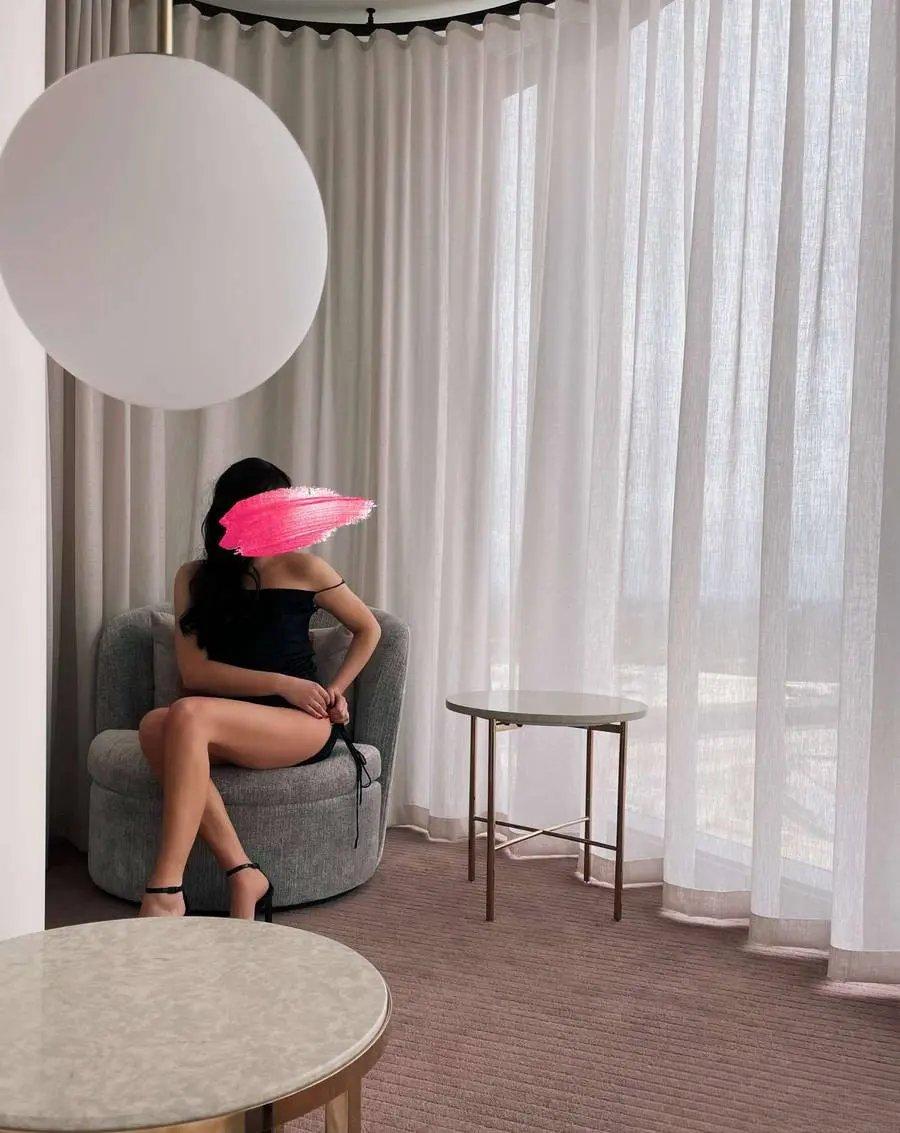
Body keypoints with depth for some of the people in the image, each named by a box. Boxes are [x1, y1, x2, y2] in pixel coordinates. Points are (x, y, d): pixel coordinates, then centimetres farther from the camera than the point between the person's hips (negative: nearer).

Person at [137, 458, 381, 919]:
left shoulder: (301, 568, 4)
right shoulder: (194, 578, 10)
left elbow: (368, 628, 16)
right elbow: (194, 671, -2)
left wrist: (335, 690, 2)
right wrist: (281, 684, -12)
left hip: (305, 725, -3)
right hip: (231, 720, 3)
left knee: (189, 714, -31)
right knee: (154, 725, -30)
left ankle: (165, 890, -34)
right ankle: (243, 875, -29)